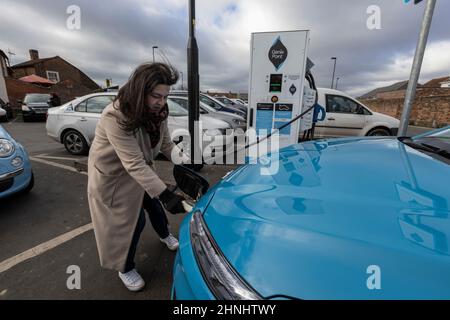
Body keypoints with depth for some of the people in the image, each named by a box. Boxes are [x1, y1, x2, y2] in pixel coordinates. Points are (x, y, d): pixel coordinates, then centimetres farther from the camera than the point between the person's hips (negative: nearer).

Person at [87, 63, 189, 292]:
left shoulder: (157, 114, -12)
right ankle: (126, 269, 29)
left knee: (154, 206, 17)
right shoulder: (115, 117, -35)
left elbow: (167, 144, -8)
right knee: (129, 222, 2)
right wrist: (165, 194, -43)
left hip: (141, 171, 6)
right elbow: (134, 164, -40)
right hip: (112, 175, -6)